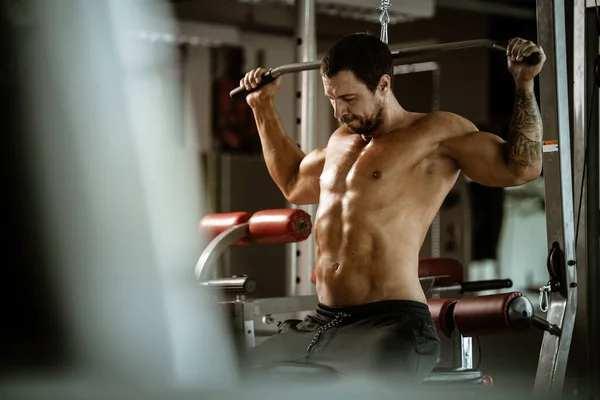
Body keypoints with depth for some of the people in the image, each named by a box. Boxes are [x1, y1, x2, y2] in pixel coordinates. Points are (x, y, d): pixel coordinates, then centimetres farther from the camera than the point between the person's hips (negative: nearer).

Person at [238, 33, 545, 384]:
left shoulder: (436, 133, -1)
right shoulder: (342, 140, 22)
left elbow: (521, 167, -9)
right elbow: (294, 184, 42)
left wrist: (524, 83, -13)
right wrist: (263, 106, 43)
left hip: (390, 324, -8)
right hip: (321, 322, 8)